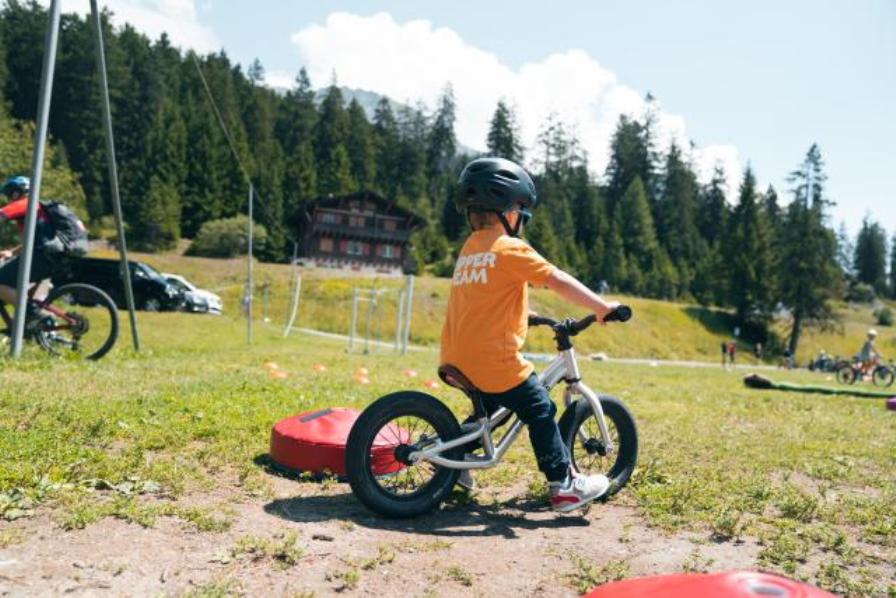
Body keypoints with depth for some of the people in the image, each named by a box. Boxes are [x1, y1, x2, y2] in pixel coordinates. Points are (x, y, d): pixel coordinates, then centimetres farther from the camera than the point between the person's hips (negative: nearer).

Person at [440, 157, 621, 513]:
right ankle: (563, 486, 11)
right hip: (494, 360, -8)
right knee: (541, 412, 5)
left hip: (457, 358, 8)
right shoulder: (510, 249, -10)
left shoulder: (469, 249, 14)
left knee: (489, 406, 29)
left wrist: (525, 315, 32)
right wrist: (602, 307, -8)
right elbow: (558, 282, -14)